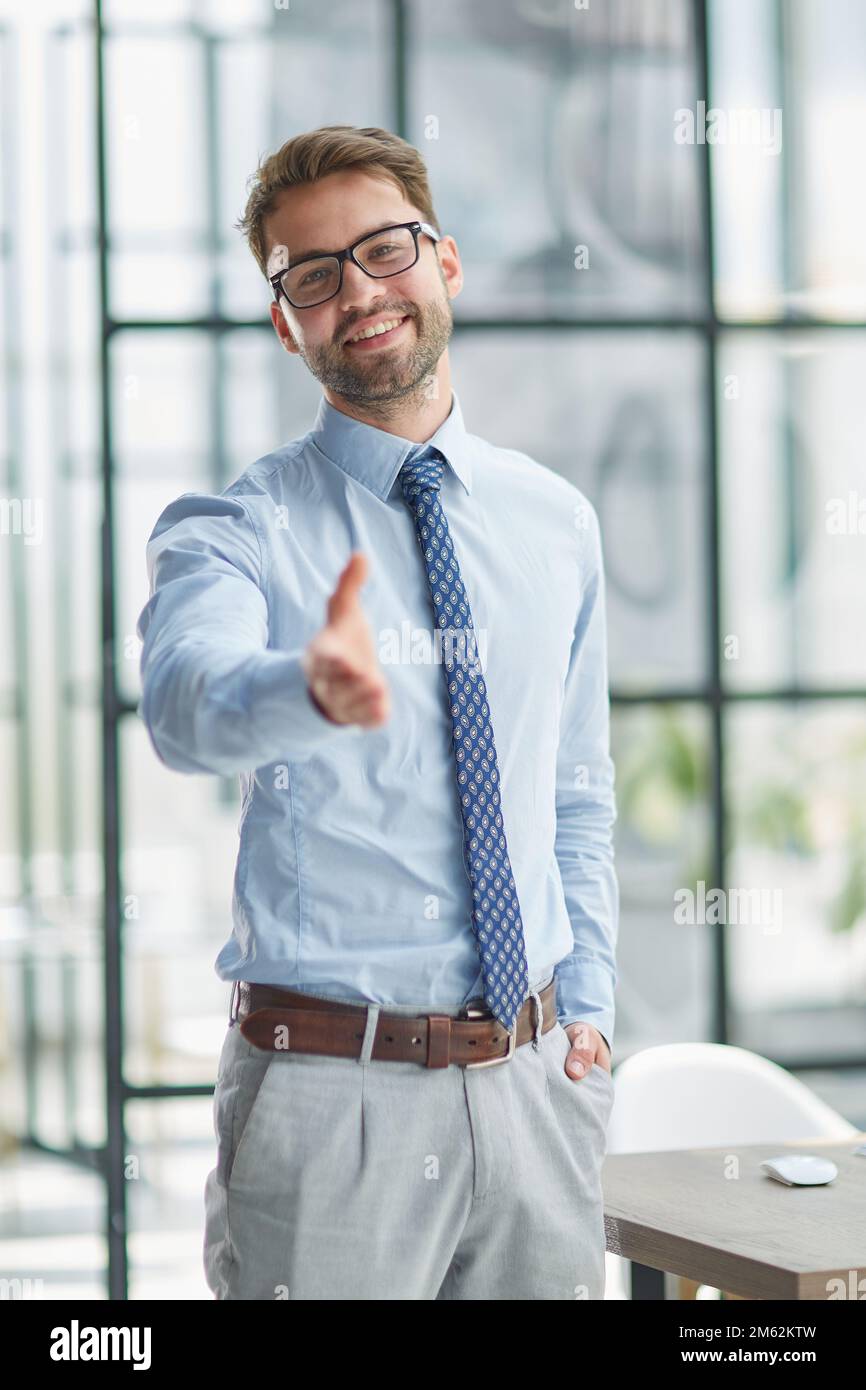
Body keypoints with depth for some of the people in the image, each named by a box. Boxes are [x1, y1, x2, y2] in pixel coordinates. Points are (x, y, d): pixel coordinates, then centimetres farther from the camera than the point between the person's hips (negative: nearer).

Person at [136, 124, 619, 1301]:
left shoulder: (555, 522, 9)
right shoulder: (235, 532, -6)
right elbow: (187, 705, -29)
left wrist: (587, 1011, 8)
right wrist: (312, 689, -50)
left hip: (536, 1084, 4)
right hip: (329, 1097, -4)